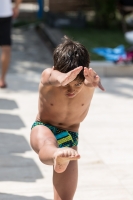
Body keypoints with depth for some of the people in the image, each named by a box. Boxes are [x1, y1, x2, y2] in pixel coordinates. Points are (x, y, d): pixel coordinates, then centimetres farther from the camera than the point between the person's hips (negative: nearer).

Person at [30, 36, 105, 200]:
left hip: (69, 137, 3)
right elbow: (53, 78, -49)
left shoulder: (88, 81, -20)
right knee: (47, 144, -41)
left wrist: (92, 81, -72)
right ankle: (57, 157, -75)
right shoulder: (48, 76, -24)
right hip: (43, 128, -3)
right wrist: (61, 79, -75)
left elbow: (91, 79, -45)